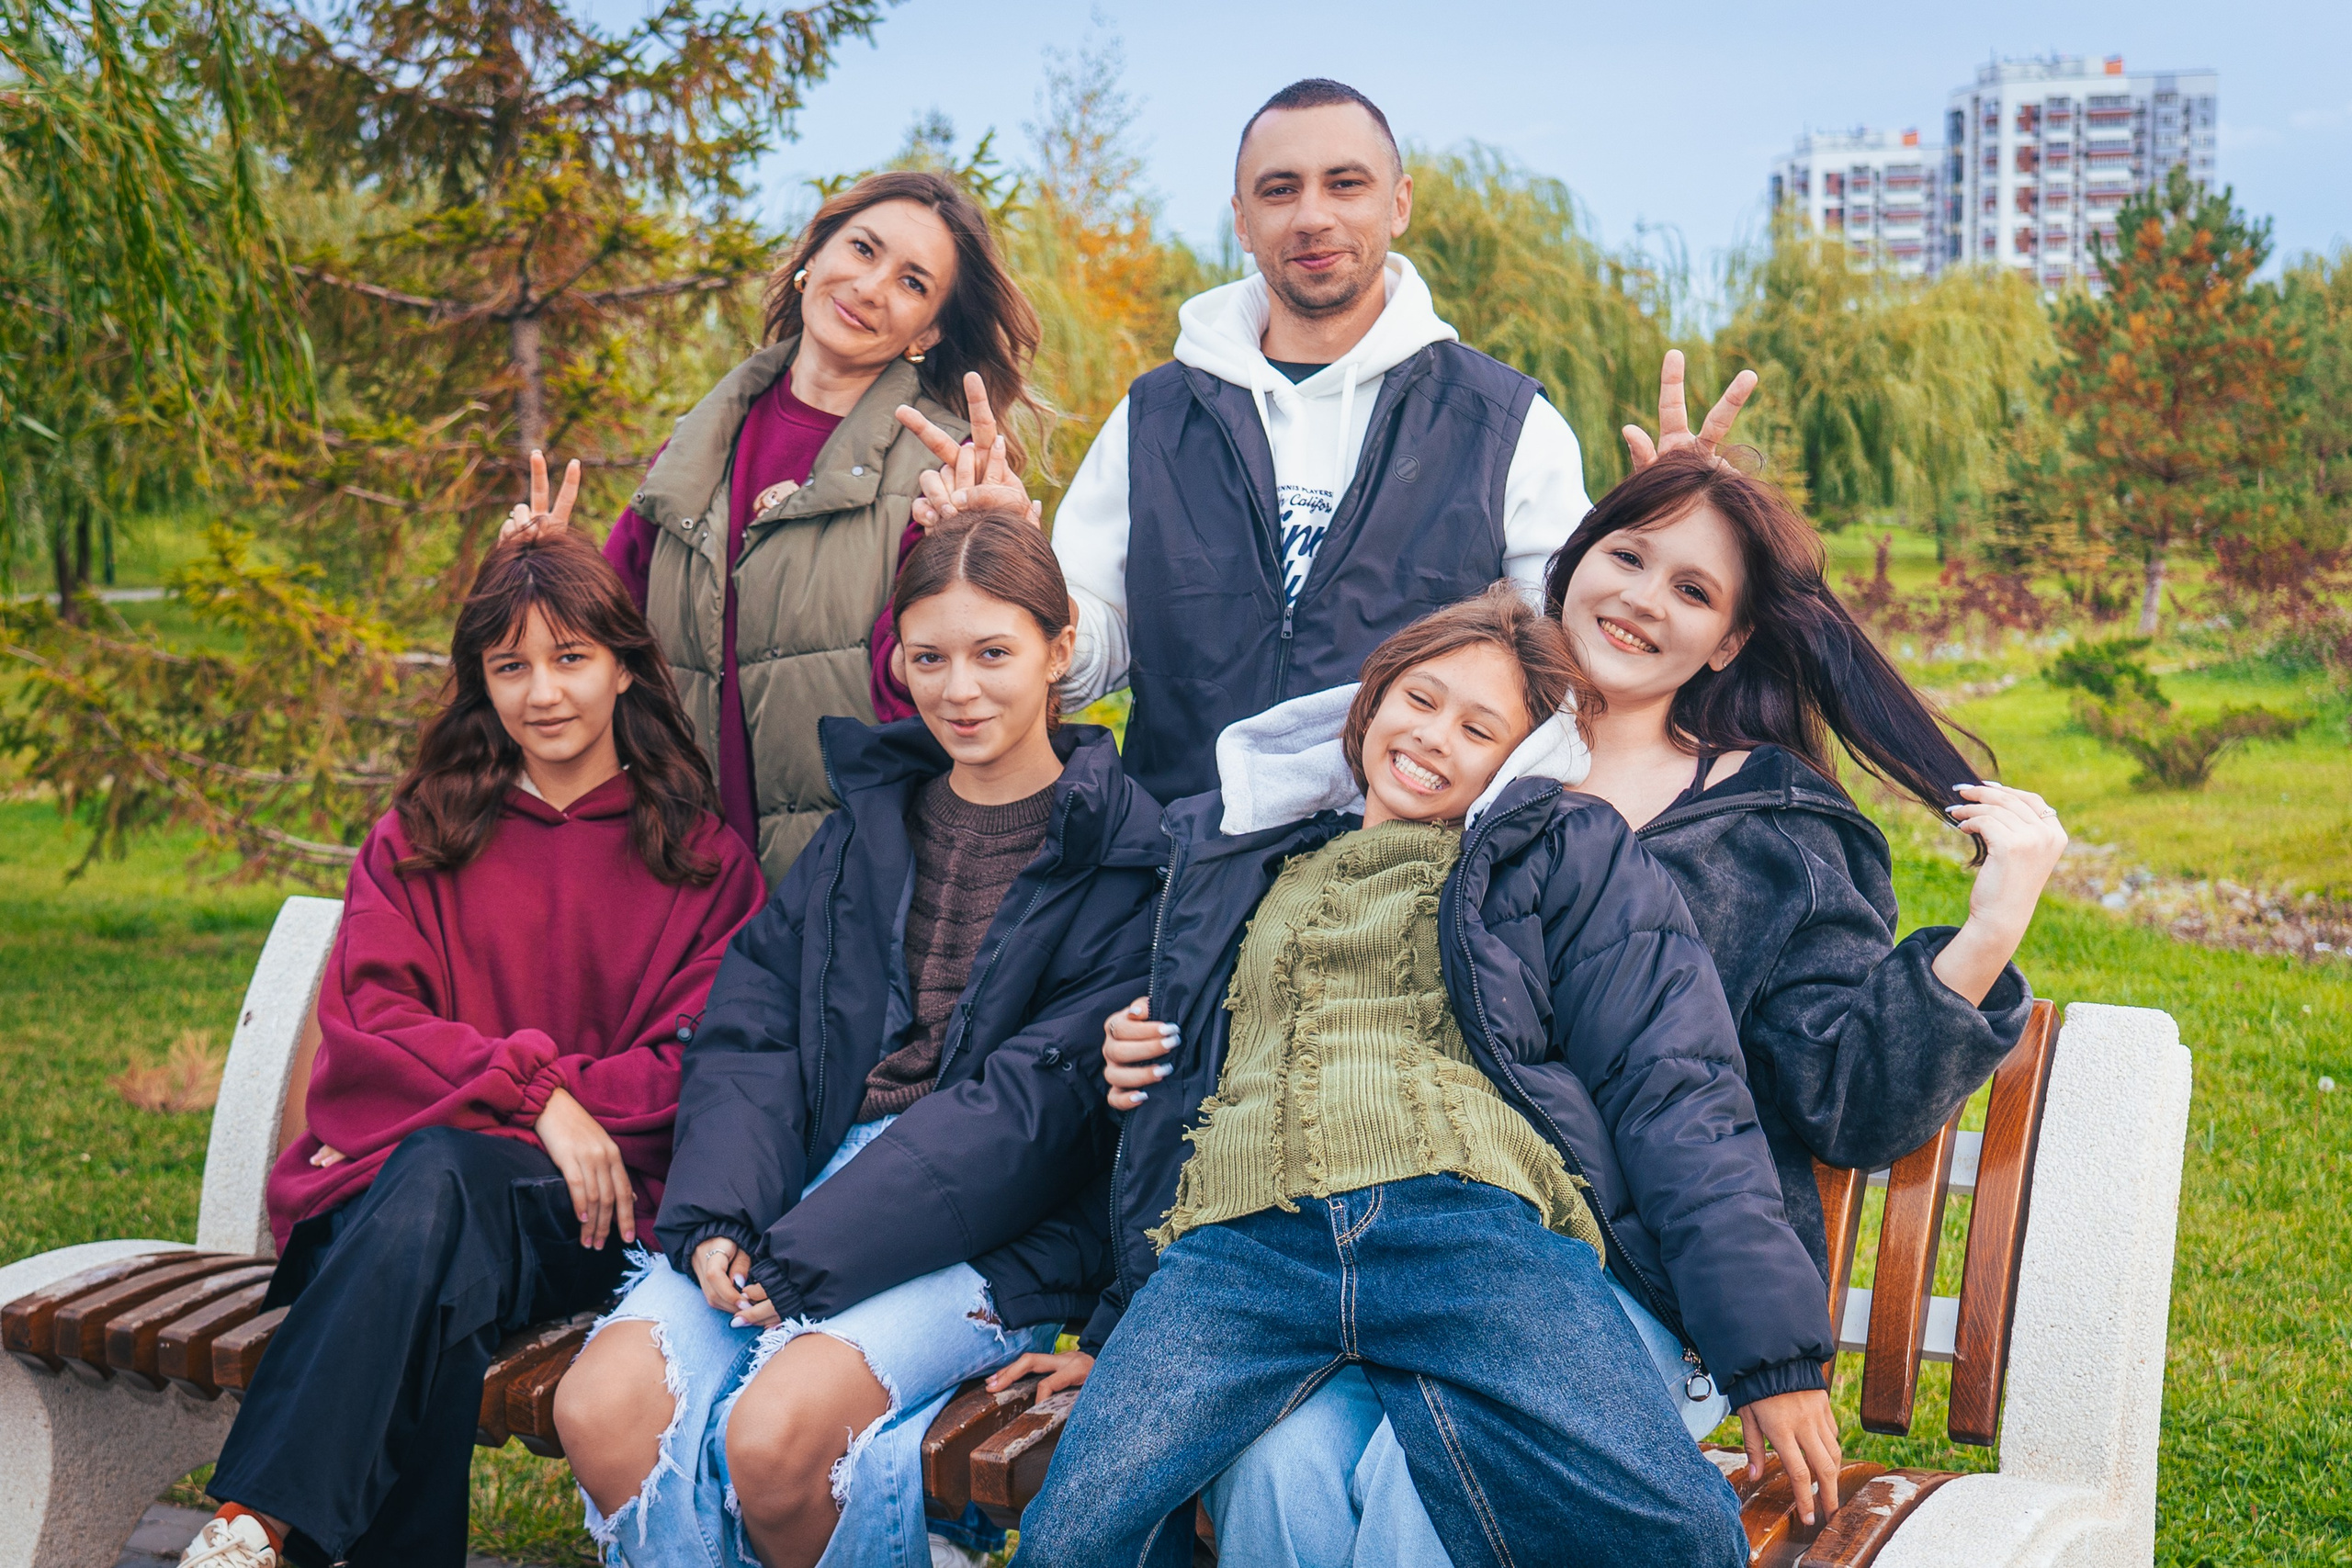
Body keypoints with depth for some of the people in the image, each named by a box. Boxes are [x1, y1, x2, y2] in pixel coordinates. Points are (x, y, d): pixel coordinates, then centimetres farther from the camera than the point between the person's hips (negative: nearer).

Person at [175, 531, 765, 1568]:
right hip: (395, 1173, 2)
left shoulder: (702, 858, 12)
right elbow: (362, 1029, 4)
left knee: (436, 1175, -36)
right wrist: (532, 1086, -13)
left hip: (577, 1209, -1)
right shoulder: (417, 840, 17)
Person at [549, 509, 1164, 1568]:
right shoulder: (869, 817, 17)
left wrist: (813, 1255, -16)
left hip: (1000, 1233, -5)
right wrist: (721, 1217, -10)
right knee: (603, 1407, -21)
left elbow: (1039, 1099, -10)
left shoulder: (1121, 854, 0)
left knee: (777, 1432, -30)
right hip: (809, 1176, 5)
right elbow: (751, 1029, 9)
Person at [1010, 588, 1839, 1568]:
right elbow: (1166, 1086, 32)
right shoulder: (1231, 855, 30)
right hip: (1238, 1242, 3)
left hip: (1475, 1224, -2)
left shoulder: (1567, 851, 19)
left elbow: (1670, 1088, 8)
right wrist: (1114, 1327, 24)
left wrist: (1769, 1345, -3)